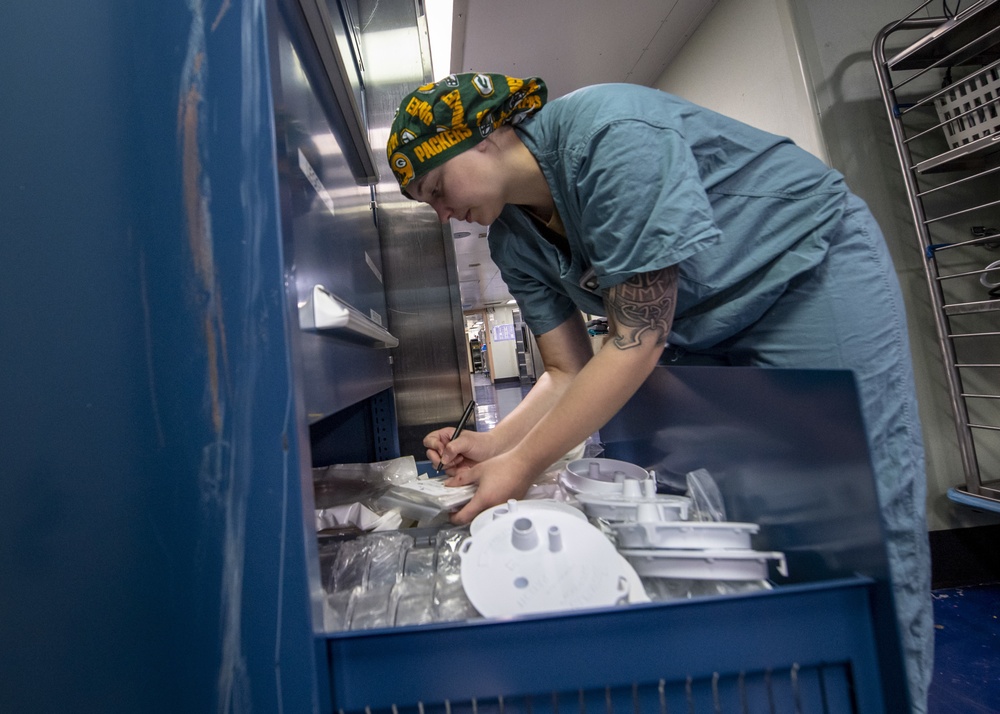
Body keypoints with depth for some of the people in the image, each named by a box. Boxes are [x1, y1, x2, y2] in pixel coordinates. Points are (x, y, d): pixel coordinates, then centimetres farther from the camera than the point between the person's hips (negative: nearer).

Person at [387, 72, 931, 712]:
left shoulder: (609, 132, -26)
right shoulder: (513, 243, -1)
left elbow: (637, 343, -29)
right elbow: (569, 373, -2)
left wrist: (522, 466, -27)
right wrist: (494, 444, -18)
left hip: (813, 276, -6)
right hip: (702, 334, 7)